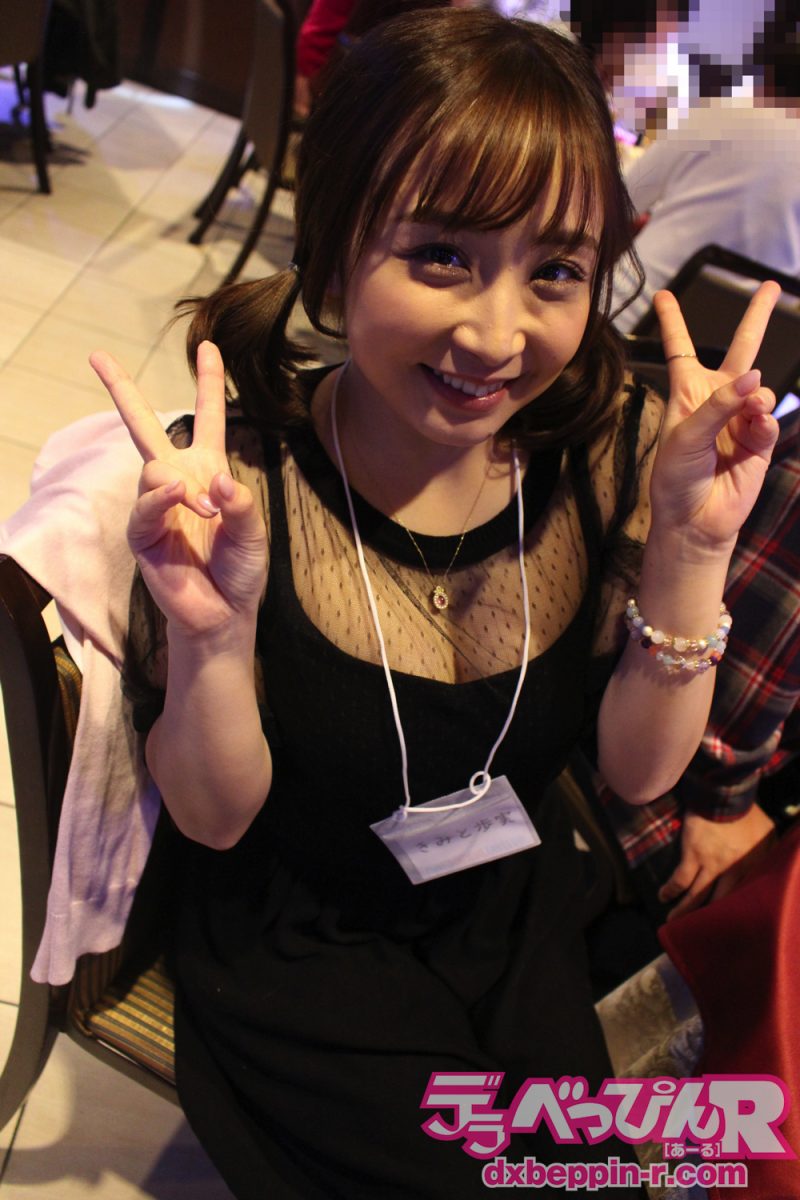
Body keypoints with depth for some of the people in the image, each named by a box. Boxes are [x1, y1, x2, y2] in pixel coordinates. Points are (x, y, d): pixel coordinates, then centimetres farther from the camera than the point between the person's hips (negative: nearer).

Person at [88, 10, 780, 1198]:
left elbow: (638, 771, -9)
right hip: (294, 947, -3)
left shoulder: (608, 446, -16)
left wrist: (692, 551, -24)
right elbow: (215, 820, -16)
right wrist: (211, 639, -36)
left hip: (518, 919, 3)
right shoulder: (242, 481, -26)